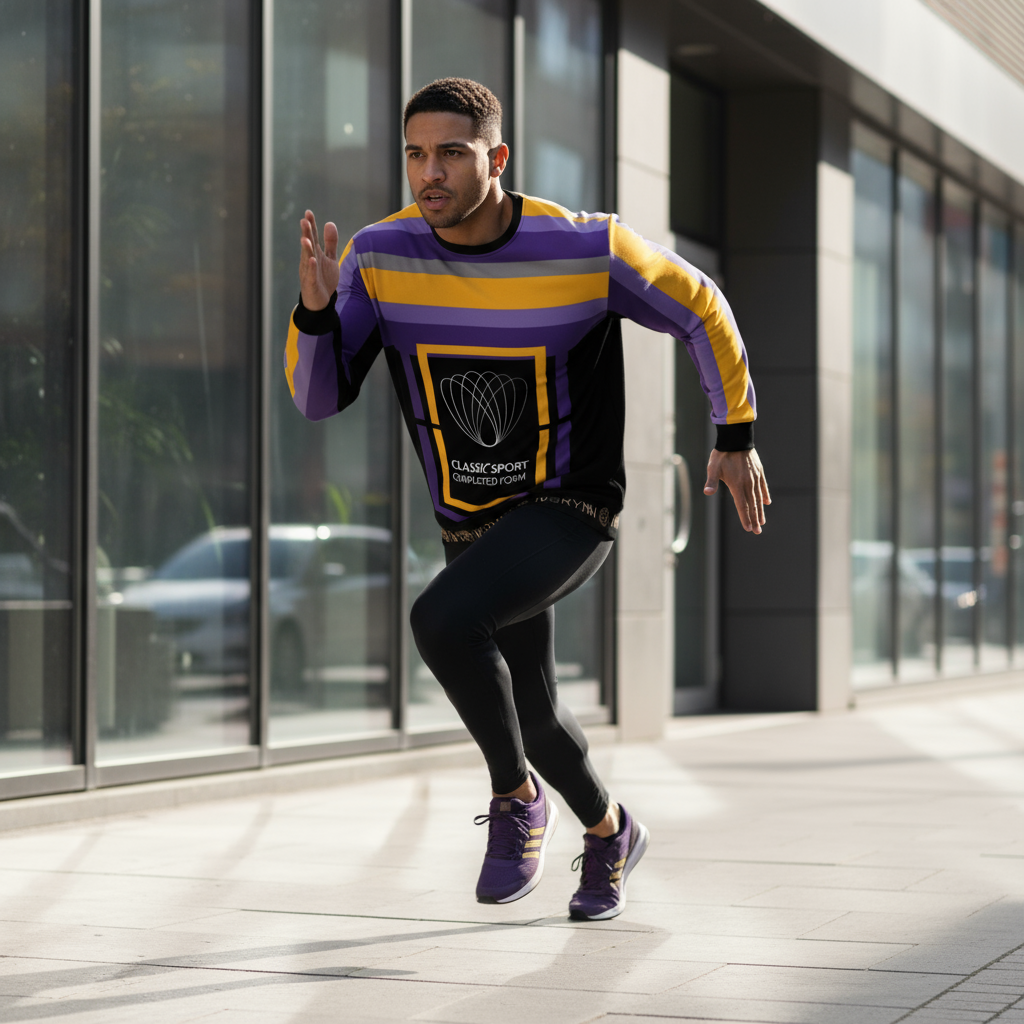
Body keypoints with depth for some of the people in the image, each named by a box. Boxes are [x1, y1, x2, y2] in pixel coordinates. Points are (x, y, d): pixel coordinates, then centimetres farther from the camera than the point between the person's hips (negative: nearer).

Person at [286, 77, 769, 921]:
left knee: (442, 620, -31)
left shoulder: (586, 249, -20)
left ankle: (518, 798, -7)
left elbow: (699, 308, -3)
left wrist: (737, 436, 2)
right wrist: (316, 307, -30)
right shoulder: (380, 256, -12)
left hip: (573, 510, -5)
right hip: (473, 524, 5)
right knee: (529, 709, 20)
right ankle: (610, 834, 50)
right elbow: (319, 396, -11)